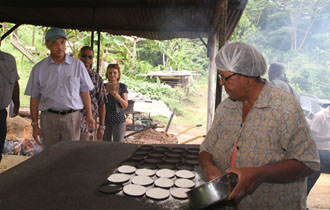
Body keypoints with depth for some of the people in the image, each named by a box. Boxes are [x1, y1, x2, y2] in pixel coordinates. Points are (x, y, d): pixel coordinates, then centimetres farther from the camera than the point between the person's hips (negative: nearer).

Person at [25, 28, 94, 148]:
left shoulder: (78, 65, 4)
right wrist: (34, 124, 5)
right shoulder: (39, 68, 5)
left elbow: (85, 92, 6)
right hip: (49, 117, 1)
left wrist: (89, 115, 1)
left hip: (72, 117, 0)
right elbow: (34, 98, 7)